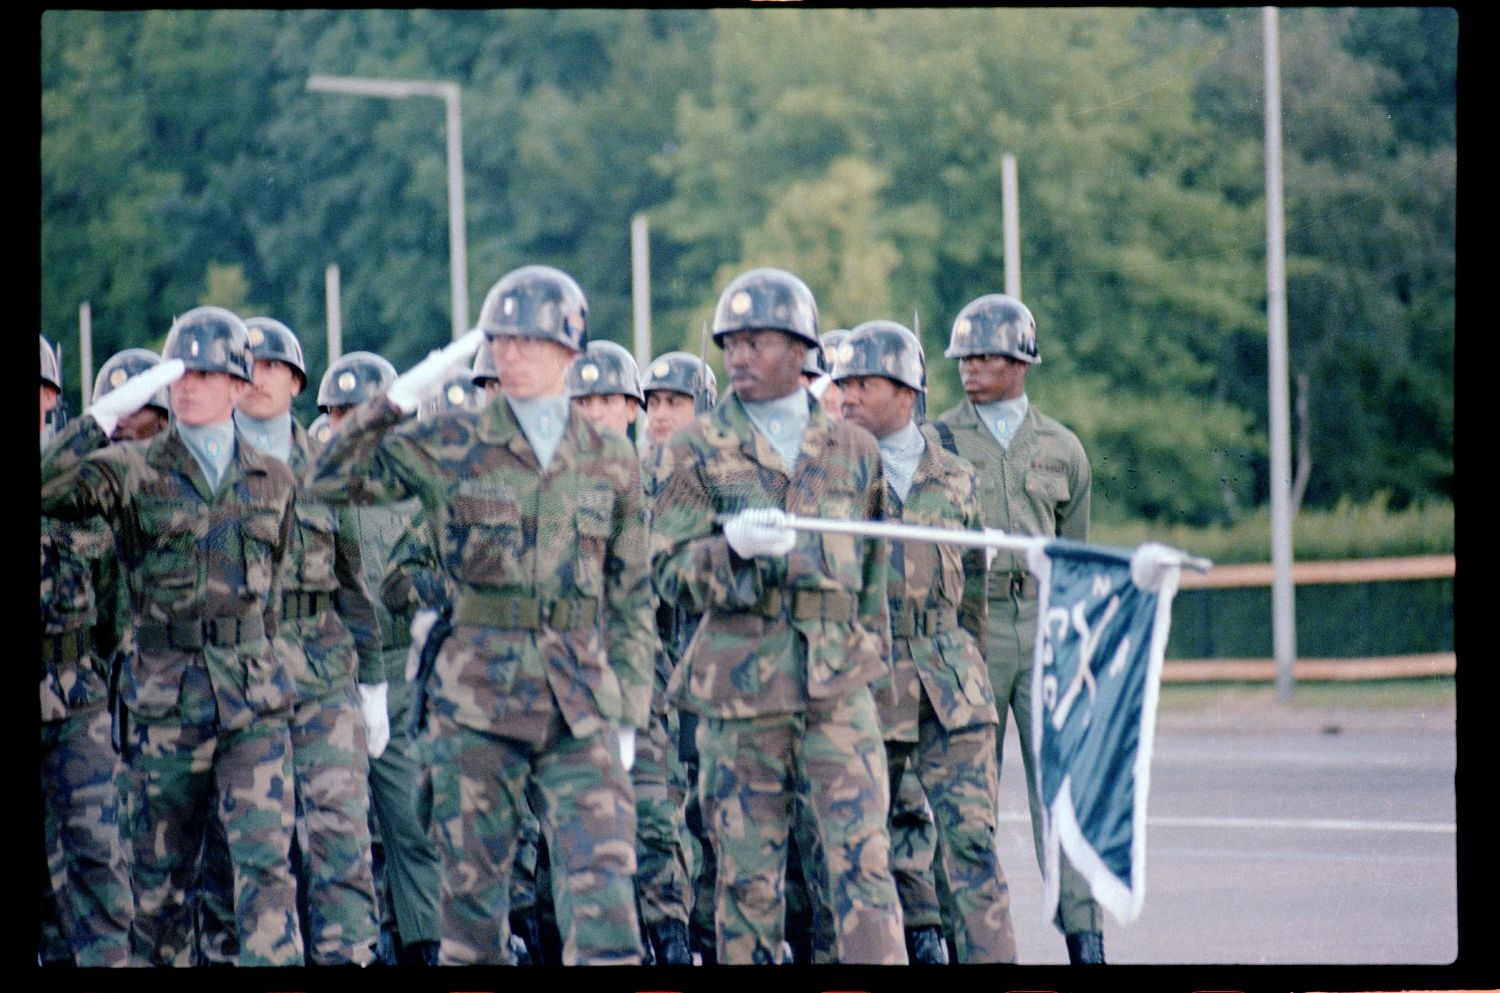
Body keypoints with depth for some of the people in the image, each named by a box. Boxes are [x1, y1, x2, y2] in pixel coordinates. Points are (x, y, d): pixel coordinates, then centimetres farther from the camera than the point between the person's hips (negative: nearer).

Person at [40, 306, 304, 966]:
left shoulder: (272, 480, 8)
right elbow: (48, 488, -19)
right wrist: (106, 414, -25)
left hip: (254, 699, 1)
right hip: (163, 705, -1)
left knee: (265, 862, -12)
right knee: (159, 877, 8)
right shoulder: (131, 473, -1)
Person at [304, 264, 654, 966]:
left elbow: (631, 595, 13)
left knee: (603, 883, -11)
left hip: (580, 701, 1)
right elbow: (331, 479, -1)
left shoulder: (611, 459, 8)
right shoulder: (451, 447, 4)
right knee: (472, 884, 4)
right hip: (477, 697, 0)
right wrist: (400, 397, -10)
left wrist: (629, 710, 8)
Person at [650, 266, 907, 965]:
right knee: (747, 878, 2)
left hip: (840, 691, 1)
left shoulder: (853, 449, 11)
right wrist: (732, 547, -22)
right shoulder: (695, 451, 4)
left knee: (863, 863, -9)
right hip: (737, 691, -1)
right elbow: (670, 571, -3)